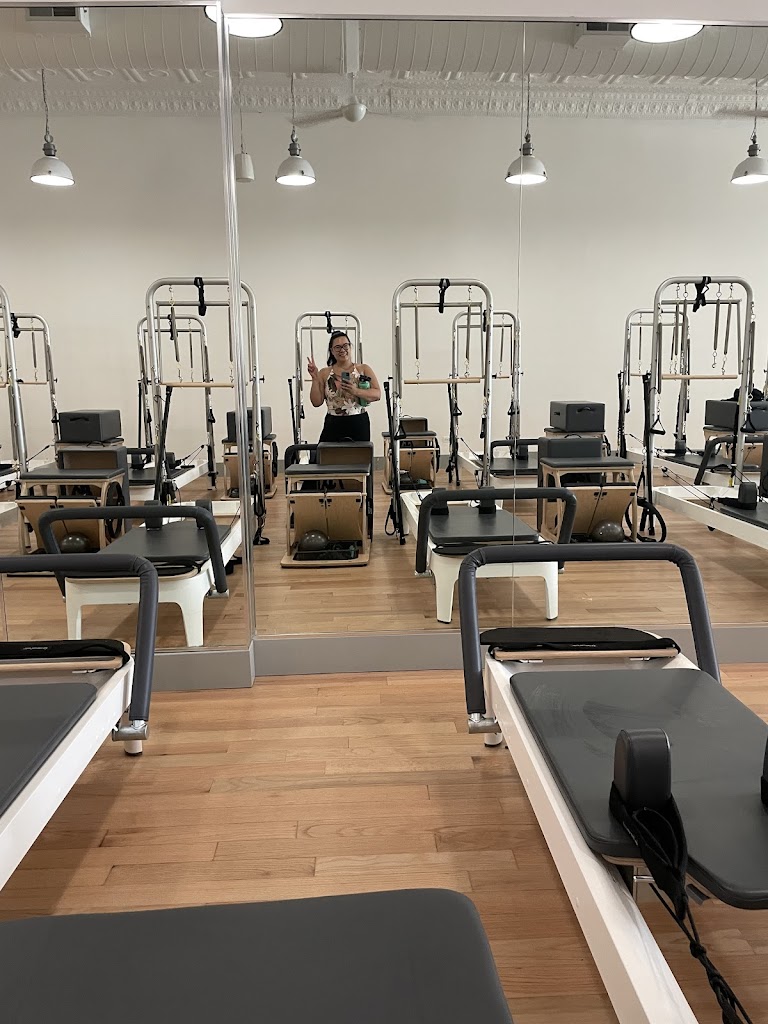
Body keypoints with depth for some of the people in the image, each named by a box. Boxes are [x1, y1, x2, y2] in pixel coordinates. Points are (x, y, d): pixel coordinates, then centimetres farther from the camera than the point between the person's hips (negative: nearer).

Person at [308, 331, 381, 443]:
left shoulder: (363, 369, 7)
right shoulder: (324, 373, 9)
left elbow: (377, 394, -5)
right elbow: (316, 402, 3)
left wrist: (356, 391, -20)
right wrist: (315, 378, -6)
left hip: (359, 424, 0)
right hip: (333, 425, 0)